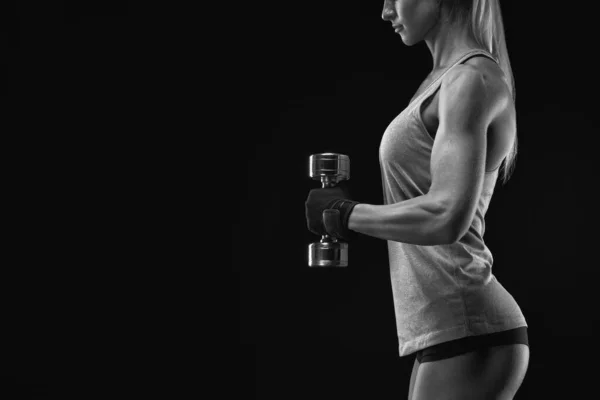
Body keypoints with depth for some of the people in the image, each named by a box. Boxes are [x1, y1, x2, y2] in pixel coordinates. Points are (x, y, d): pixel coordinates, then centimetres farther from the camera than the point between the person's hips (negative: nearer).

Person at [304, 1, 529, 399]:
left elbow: (447, 218, -24)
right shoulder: (452, 80, 18)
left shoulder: (472, 78, -11)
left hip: (465, 333, -10)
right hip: (455, 332, 10)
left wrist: (344, 213, -11)